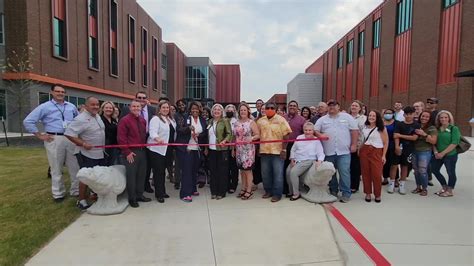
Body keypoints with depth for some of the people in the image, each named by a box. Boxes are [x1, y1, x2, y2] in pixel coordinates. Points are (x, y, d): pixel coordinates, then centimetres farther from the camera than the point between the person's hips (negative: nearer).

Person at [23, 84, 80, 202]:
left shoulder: (71, 106, 12)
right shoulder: (44, 107, 0)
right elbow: (28, 121, -1)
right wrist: (40, 135, -4)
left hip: (71, 139, 3)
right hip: (54, 140, -3)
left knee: (75, 167, 7)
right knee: (56, 169, 5)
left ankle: (76, 190, 20)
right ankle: (58, 194, 18)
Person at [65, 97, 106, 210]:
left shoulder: (97, 116, 9)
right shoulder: (81, 119, -18)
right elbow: (69, 134, -23)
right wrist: (83, 144, -25)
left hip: (100, 153, 8)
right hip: (87, 154, -8)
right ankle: (81, 200, 16)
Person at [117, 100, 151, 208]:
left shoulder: (143, 120, 12)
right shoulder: (124, 120, -8)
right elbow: (121, 138, -12)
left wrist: (145, 148, 10)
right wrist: (127, 152, -15)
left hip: (142, 151, 7)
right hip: (131, 153, -7)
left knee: (142, 174, 13)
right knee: (131, 175, 0)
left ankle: (139, 195, 27)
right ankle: (132, 199, 13)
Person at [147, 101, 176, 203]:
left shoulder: (171, 119, 15)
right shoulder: (155, 119, -9)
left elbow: (173, 133, 18)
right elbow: (152, 132, -23)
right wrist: (158, 139, -43)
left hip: (167, 149, 7)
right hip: (156, 149, -7)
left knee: (163, 170, 14)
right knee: (158, 171, -3)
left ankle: (162, 191, 23)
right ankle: (159, 194, 4)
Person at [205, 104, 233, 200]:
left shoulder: (225, 121, -2)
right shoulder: (210, 122, 13)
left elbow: (229, 133, -9)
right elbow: (207, 135, 18)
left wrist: (224, 141, -27)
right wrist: (206, 148, 15)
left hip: (222, 149, -5)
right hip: (211, 149, 5)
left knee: (222, 171, 0)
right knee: (213, 171, 8)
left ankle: (221, 192, 10)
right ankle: (214, 191, 18)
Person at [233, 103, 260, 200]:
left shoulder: (251, 122, -3)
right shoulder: (236, 123, 10)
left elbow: (258, 135, -7)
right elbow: (234, 136, 12)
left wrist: (251, 138, -26)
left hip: (248, 149, -5)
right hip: (239, 149, 5)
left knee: (248, 169, -2)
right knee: (242, 169, 11)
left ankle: (249, 190, 7)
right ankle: (243, 188, 23)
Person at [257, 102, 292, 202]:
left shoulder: (281, 120, -4)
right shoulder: (260, 121, 8)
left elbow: (286, 135, -7)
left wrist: (284, 149, -13)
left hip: (278, 151, -4)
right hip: (264, 151, 4)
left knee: (278, 173, 0)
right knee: (265, 173, 12)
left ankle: (277, 194, 10)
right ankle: (268, 191, 27)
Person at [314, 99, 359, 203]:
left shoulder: (347, 117, 6)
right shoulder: (322, 119, 10)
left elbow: (354, 130, 4)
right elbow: (315, 130, 8)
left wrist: (354, 144, -2)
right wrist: (320, 135, -13)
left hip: (344, 151, -2)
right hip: (328, 151, 2)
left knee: (344, 172, -5)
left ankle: (346, 193, 5)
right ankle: (333, 191, 26)